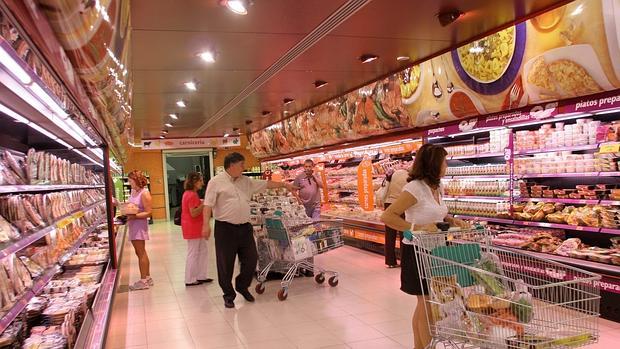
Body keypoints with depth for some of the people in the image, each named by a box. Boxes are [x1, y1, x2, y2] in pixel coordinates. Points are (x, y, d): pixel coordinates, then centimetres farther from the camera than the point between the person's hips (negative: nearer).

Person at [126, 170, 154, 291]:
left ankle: (143, 281, 5)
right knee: (140, 252, 14)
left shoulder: (144, 193, -14)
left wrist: (134, 216, -24)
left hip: (140, 225, -9)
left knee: (141, 253, -3)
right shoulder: (133, 192, 11)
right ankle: (147, 278, 24)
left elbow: (148, 212, -17)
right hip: (132, 225, 9)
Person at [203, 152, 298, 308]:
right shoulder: (216, 182, -5)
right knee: (226, 264, 4)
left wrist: (284, 185, 16)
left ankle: (242, 286, 33)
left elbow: (265, 184, 18)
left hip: (245, 227, 6)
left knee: (251, 259, 9)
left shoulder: (246, 181, 12)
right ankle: (229, 295, 21)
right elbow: (208, 204, -10)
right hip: (225, 229, -5)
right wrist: (206, 224, -19)